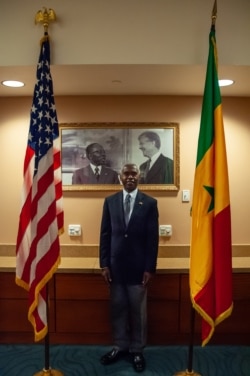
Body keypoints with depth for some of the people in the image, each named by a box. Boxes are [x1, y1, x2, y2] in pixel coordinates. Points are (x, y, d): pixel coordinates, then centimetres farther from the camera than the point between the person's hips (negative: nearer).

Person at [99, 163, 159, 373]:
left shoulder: (150, 203, -3)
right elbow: (105, 234, 3)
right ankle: (120, 346, 31)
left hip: (138, 266, -2)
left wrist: (150, 268, -8)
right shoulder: (110, 201, 3)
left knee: (138, 311, 10)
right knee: (118, 309, 13)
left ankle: (137, 350, 27)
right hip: (116, 265, 2)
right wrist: (104, 264, -1)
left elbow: (153, 238, -5)